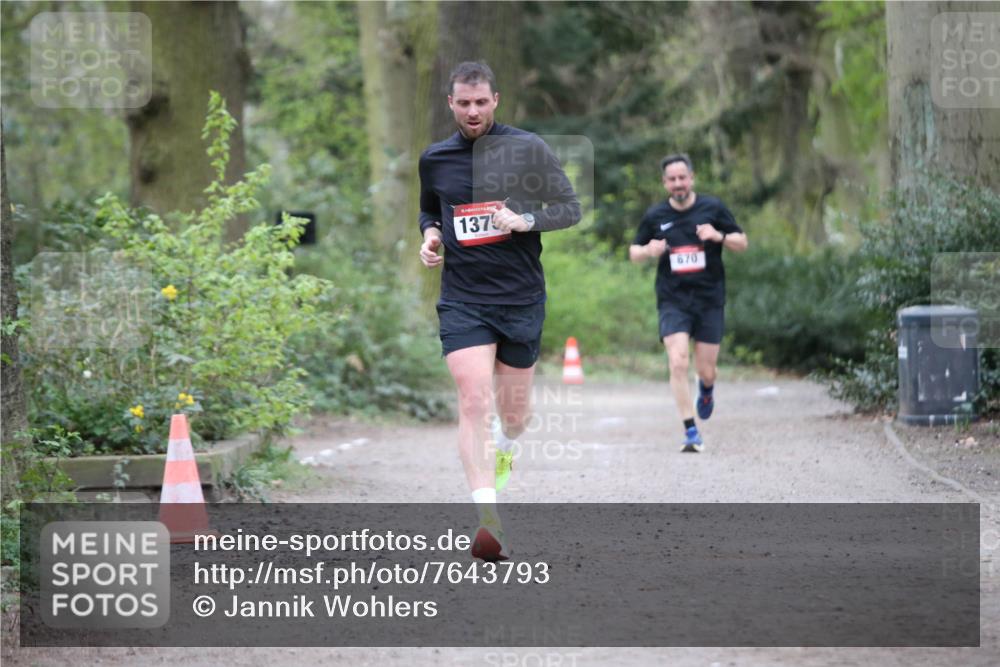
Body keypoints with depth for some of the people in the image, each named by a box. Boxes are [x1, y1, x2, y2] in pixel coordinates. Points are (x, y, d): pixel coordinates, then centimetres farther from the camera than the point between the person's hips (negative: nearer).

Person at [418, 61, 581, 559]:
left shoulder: (528, 149, -3)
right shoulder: (435, 159, 6)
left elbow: (570, 208, 1)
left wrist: (525, 220, -16)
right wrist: (431, 234, 2)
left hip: (521, 296, 0)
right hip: (462, 299, 0)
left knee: (514, 410, 9)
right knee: (474, 401, -17)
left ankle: (504, 447, 47)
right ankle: (488, 519, -22)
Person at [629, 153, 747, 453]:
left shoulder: (713, 208, 2)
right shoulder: (655, 215, 4)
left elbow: (742, 243, 7)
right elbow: (633, 252, 14)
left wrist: (719, 237, -14)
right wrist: (649, 251, -10)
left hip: (709, 300, 0)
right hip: (672, 301, 0)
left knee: (706, 371, 3)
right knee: (678, 363, -17)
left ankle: (707, 389, 43)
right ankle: (690, 431, -11)